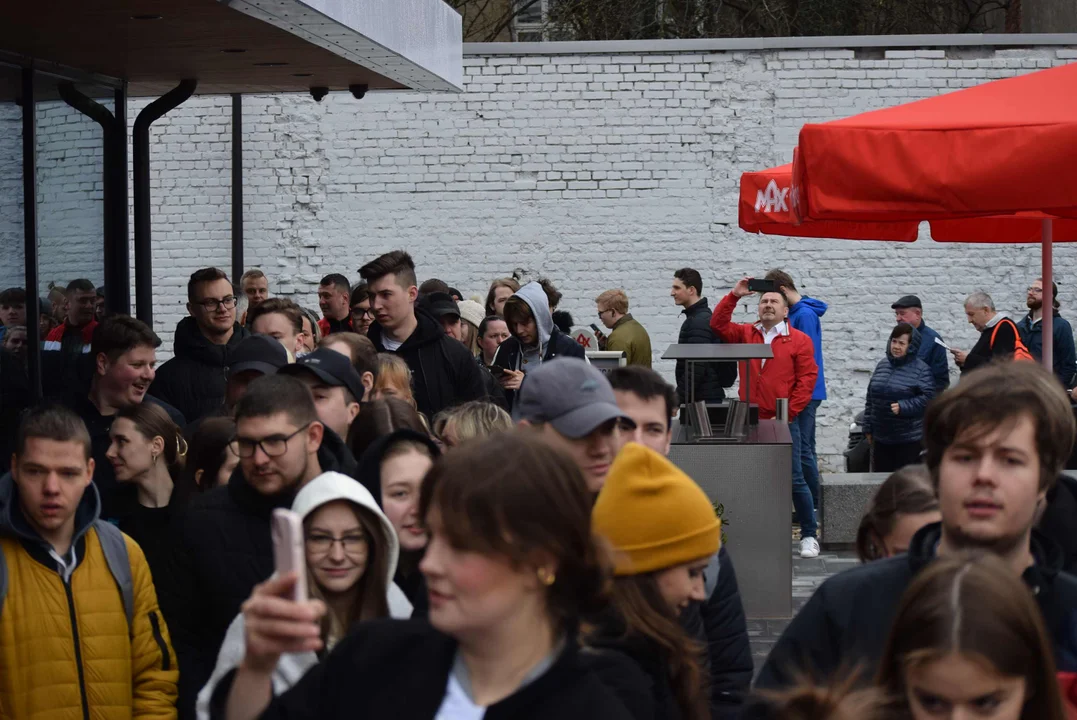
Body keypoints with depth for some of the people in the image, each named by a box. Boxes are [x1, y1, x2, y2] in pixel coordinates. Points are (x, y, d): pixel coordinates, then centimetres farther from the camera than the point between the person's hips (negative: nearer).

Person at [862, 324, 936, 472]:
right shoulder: (882, 365, 11)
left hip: (908, 439, -6)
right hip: (881, 437, 6)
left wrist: (903, 407, -23)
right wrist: (868, 427, 13)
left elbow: (927, 398, -15)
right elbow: (870, 398, 15)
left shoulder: (921, 369, -7)